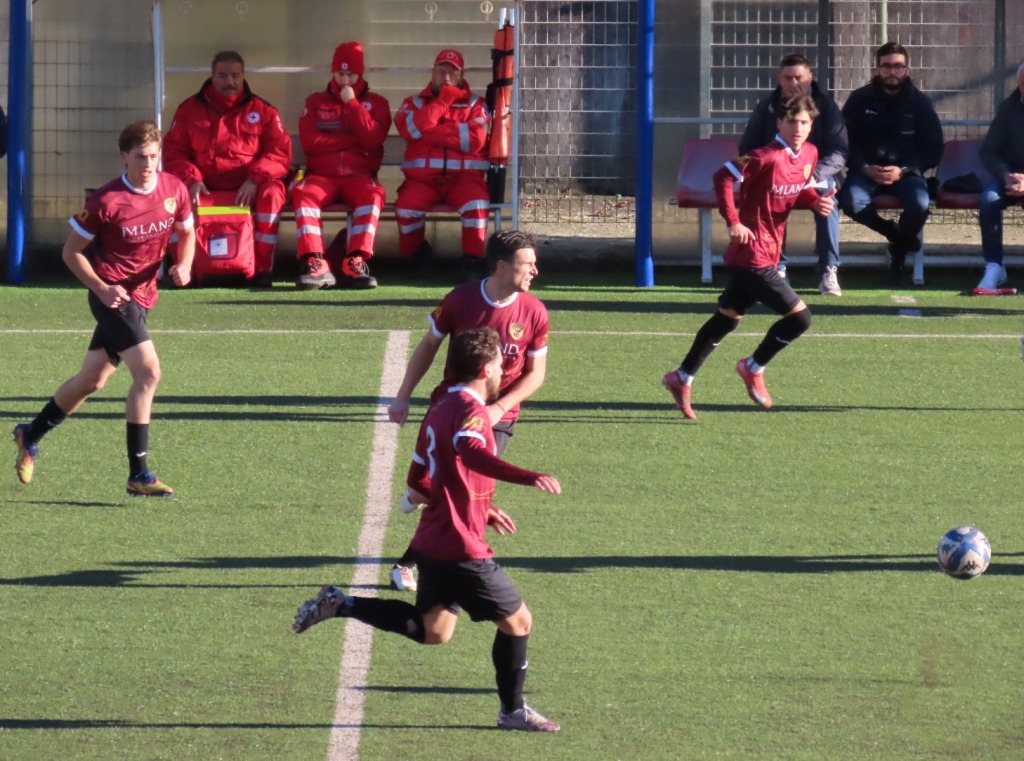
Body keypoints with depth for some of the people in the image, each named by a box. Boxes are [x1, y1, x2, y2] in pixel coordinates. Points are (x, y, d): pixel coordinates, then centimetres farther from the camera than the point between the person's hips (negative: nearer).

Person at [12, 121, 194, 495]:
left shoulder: (174, 190, -2)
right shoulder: (106, 201, -17)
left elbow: (186, 232, 17)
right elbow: (71, 251, -7)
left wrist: (183, 265, -3)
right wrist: (101, 288, -19)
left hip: (142, 295, 7)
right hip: (114, 294, -7)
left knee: (91, 380, 18)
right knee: (148, 371, -21)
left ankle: (31, 434, 41)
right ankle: (138, 474, -18)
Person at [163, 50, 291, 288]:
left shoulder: (262, 111, 9)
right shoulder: (190, 109, 13)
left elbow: (280, 154, 0)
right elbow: (174, 153, 8)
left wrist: (255, 179, -17)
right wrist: (191, 179, -12)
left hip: (249, 190, -1)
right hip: (205, 192, 1)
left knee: (271, 194, -33)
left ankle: (262, 268, -24)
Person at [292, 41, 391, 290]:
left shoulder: (376, 103, 12)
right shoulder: (315, 102, 14)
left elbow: (373, 139, -6)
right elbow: (310, 141, -3)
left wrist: (352, 103, -7)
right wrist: (354, 140, -3)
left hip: (359, 176, 0)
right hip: (322, 175, 0)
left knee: (373, 194, -34)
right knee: (303, 193, -32)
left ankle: (355, 263, -43)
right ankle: (314, 264, -43)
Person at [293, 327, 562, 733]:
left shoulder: (439, 411, 14)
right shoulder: (470, 411, -16)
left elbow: (419, 479, 23)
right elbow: (471, 453, -39)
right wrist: (526, 477, -49)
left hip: (434, 543, 9)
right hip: (463, 549, -9)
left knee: (432, 630, 21)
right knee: (518, 621, 5)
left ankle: (339, 604, 13)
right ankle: (513, 711, 17)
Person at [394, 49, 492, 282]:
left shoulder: (475, 104, 11)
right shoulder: (414, 103, 15)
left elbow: (475, 139, -8)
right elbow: (410, 129, -8)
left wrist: (431, 132, -7)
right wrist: (443, 99, -6)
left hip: (463, 177, -1)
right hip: (422, 178, 1)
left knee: (476, 203, -33)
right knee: (406, 206, -28)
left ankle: (473, 260, -19)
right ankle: (417, 255, 0)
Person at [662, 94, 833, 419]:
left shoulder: (809, 154, 6)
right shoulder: (767, 157, -21)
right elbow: (723, 178, -21)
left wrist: (816, 201, -1)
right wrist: (733, 222, -24)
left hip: (769, 254, 9)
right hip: (753, 255, -9)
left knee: (728, 317, 19)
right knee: (799, 316, -10)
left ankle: (682, 378, 30)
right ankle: (754, 368, 9)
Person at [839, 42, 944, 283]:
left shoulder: (920, 102, 5)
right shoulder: (860, 99, 6)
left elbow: (933, 149, 2)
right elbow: (846, 142, 3)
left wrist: (903, 171, -13)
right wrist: (864, 168, -16)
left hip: (906, 171, 0)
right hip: (866, 170, 0)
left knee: (920, 204, -32)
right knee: (852, 201, -33)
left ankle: (899, 247, 3)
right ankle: (897, 234, -4)